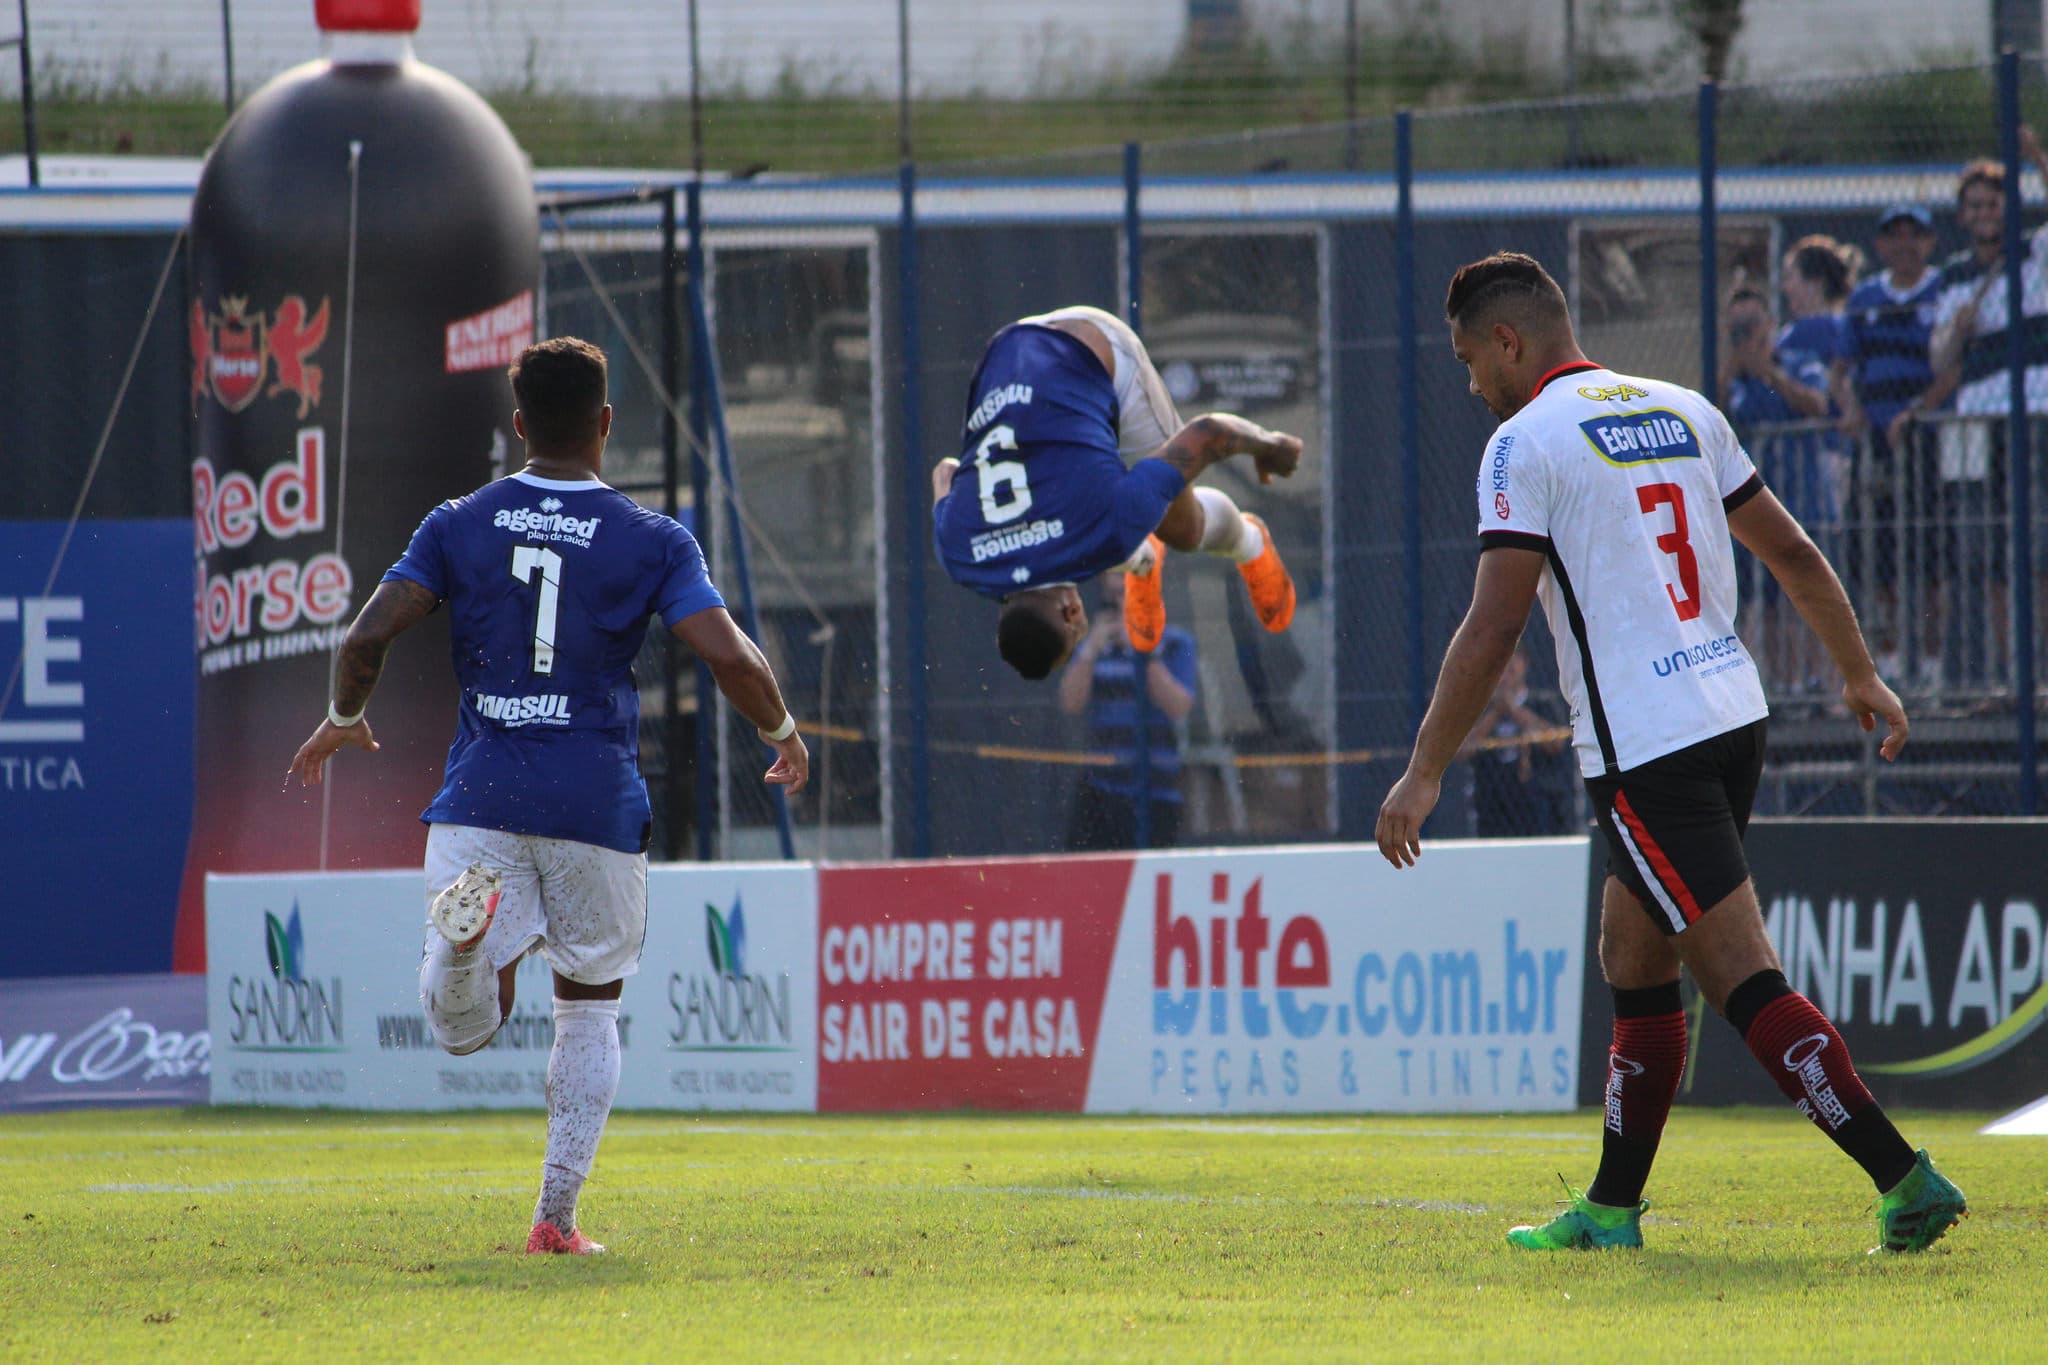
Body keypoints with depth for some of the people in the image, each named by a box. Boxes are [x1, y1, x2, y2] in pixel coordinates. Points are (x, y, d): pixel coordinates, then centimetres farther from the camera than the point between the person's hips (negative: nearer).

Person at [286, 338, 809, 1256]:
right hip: (597, 802, -1)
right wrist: (783, 734, 10)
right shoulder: (653, 542, 0)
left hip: (481, 799, 1)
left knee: (464, 1025, 0)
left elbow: (367, 640, -3)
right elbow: (729, 657, -10)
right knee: (590, 1009, 15)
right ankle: (556, 1216, 7)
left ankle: (468, 927, -34)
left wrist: (343, 719, 18)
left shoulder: (457, 527, 5)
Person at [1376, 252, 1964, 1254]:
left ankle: (1903, 1178, -17)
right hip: (1733, 713, 8)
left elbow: (1494, 626, -13)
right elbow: (1792, 552, 18)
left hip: (1645, 749, -8)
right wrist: (1860, 674, 29)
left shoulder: (1526, 442, -8)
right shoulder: (1683, 412, 14)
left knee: (1742, 981, -9)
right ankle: (1611, 1210, 23)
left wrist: (1424, 775, -8)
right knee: (1631, 960, 18)